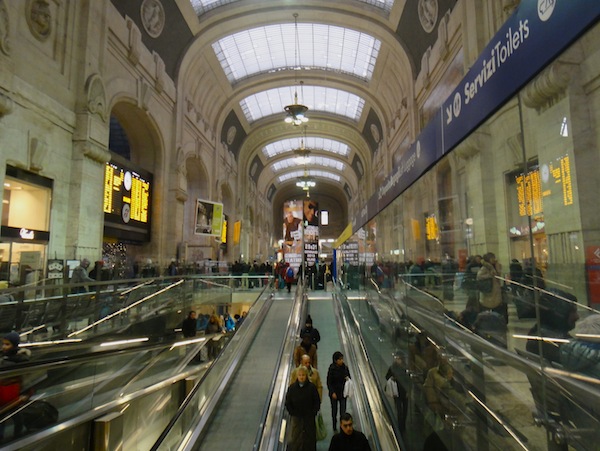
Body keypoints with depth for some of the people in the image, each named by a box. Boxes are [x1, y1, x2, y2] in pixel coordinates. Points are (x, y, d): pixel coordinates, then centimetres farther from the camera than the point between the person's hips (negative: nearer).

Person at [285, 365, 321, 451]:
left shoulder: (312, 387, -9)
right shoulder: (292, 388, -5)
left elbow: (317, 402, -2)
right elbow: (288, 403, 2)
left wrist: (314, 412, -8)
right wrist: (292, 413, -5)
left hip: (309, 417, 0)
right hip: (296, 417, 0)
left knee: (310, 436, 9)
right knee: (295, 437, 1)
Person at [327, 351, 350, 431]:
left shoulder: (345, 368, -5)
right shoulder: (331, 369, -15)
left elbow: (349, 378, 8)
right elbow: (329, 382, -10)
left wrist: (348, 379, -15)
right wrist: (332, 392, -16)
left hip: (343, 392, 2)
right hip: (334, 393, -2)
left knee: (343, 411, -1)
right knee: (334, 410, 13)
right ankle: (334, 427, 31)